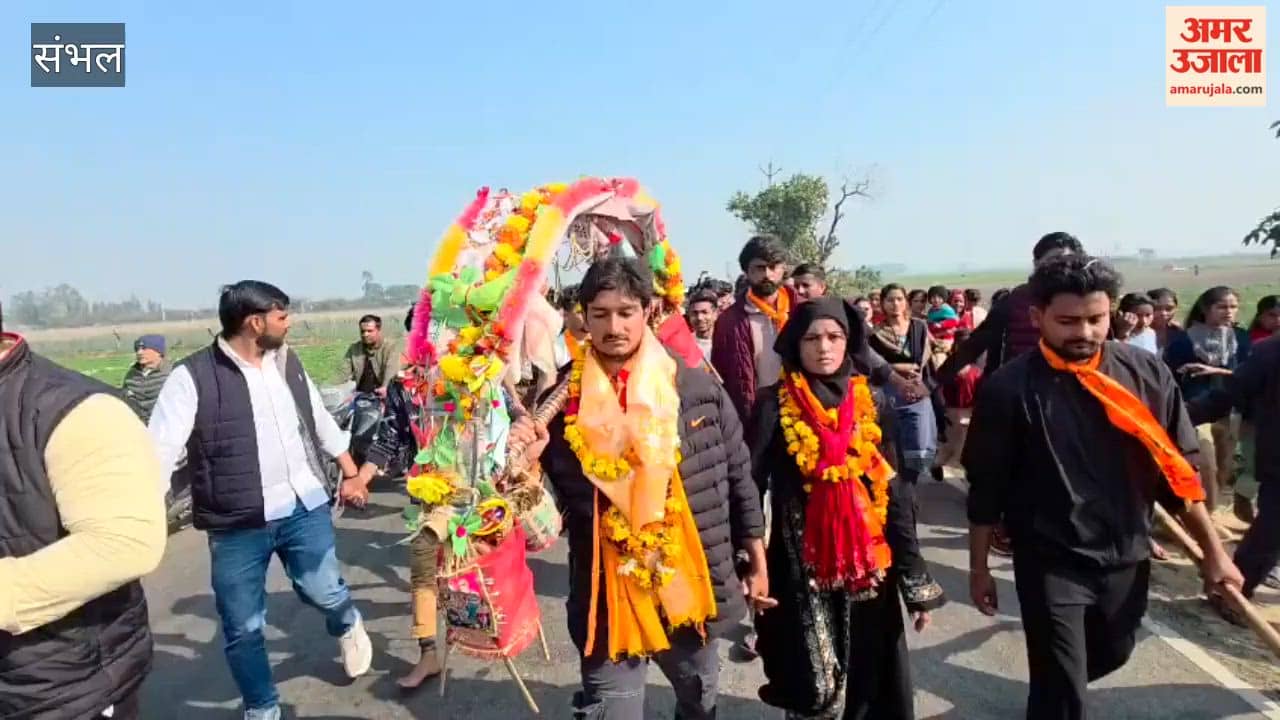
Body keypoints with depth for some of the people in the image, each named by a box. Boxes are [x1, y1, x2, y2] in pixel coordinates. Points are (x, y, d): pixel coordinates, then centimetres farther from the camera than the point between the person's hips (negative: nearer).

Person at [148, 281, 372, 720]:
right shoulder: (193, 377, -13)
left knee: (323, 592, 6)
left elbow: (322, 422, 15)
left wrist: (350, 474, 20)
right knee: (242, 629, 8)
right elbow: (160, 449, -17)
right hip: (236, 527, -3)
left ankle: (348, 624, 43)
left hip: (304, 507, 3)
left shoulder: (287, 362, 4)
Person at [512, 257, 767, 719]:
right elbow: (554, 505, -2)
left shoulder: (698, 388, -7)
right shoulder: (564, 399, -9)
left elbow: (738, 477, 2)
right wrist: (529, 461, -22)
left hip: (690, 586, 2)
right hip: (607, 596, -2)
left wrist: (757, 564, 7)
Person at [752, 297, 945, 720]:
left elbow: (894, 493, 3)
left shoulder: (868, 403, 3)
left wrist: (917, 582, 3)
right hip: (801, 571, -3)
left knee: (873, 686, 13)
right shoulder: (774, 406, -7)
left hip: (868, 570, 3)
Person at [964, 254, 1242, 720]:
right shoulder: (1009, 389, -15)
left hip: (1126, 558, 5)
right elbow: (986, 488, -9)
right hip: (1050, 564, -4)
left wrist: (1213, 551, 4)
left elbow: (1178, 470, 4)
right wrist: (979, 568, -3)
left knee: (1110, 655, 27)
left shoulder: (1146, 375, -5)